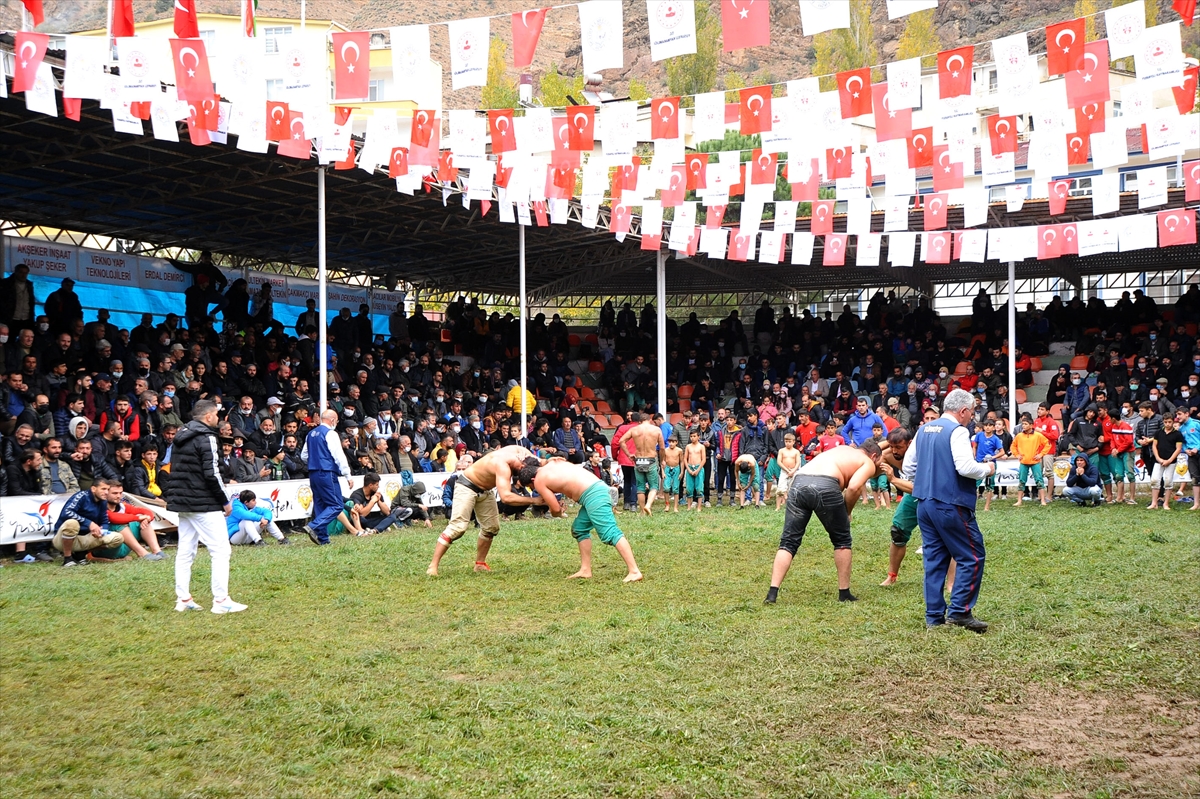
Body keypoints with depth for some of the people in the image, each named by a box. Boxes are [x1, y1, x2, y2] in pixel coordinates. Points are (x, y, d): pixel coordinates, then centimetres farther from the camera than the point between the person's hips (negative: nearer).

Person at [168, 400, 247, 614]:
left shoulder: (181, 438, 14)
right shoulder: (206, 438, -13)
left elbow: (176, 471, 17)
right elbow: (211, 473, -19)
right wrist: (225, 501, -10)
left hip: (182, 503, 9)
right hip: (204, 505, -9)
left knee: (185, 552, 12)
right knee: (221, 551, -5)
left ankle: (183, 599, 13)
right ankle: (221, 600, -6)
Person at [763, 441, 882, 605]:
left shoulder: (841, 449, 37)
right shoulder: (868, 463, 17)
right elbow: (853, 487, 0)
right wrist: (847, 512, 13)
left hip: (798, 483, 5)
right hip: (825, 486, -5)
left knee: (788, 542, 7)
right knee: (842, 541, 16)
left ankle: (772, 593, -5)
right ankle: (844, 593, 21)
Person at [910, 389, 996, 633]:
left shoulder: (924, 430, 13)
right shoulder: (957, 431, -11)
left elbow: (907, 466, 16)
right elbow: (965, 467, -22)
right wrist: (987, 469, -4)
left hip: (924, 504, 8)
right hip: (951, 505, -8)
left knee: (934, 559, 10)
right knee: (971, 557, 1)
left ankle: (934, 615, 11)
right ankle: (959, 610, -3)